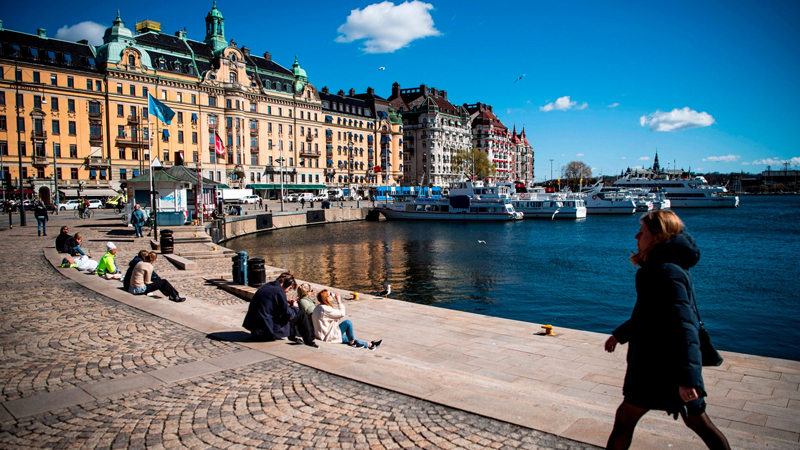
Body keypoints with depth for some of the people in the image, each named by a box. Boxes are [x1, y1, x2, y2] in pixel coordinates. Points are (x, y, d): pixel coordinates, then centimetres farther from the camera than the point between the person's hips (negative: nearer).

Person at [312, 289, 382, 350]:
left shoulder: (318, 307, 7)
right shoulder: (325, 309, -25)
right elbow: (341, 313, -19)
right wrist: (339, 301, -13)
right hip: (328, 336, -11)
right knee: (348, 323, -16)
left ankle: (369, 345, 21)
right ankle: (352, 342, 2)